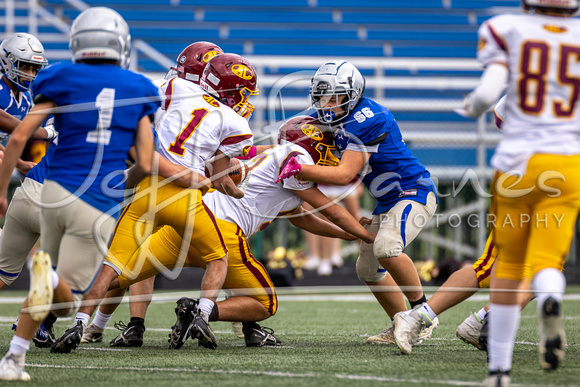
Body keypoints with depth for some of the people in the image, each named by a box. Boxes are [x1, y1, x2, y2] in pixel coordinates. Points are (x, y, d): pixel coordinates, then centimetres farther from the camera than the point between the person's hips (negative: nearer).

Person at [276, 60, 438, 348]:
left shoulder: (365, 121, -24)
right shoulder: (342, 120, 5)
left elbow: (345, 175, -28)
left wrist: (298, 169, -31)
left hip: (415, 193, -11)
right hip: (388, 202, 11)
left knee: (386, 247, -33)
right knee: (367, 269, 13)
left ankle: (422, 309, -16)